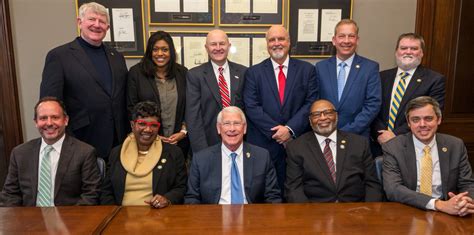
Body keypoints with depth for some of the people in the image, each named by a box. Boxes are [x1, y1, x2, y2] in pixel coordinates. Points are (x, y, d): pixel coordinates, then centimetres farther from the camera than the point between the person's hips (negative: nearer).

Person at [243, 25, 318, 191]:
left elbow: (311, 103, -1)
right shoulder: (254, 72, 4)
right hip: (263, 144, 0)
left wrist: (290, 129, -13)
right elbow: (251, 107, -4)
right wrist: (276, 131, -12)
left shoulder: (307, 69, 6)